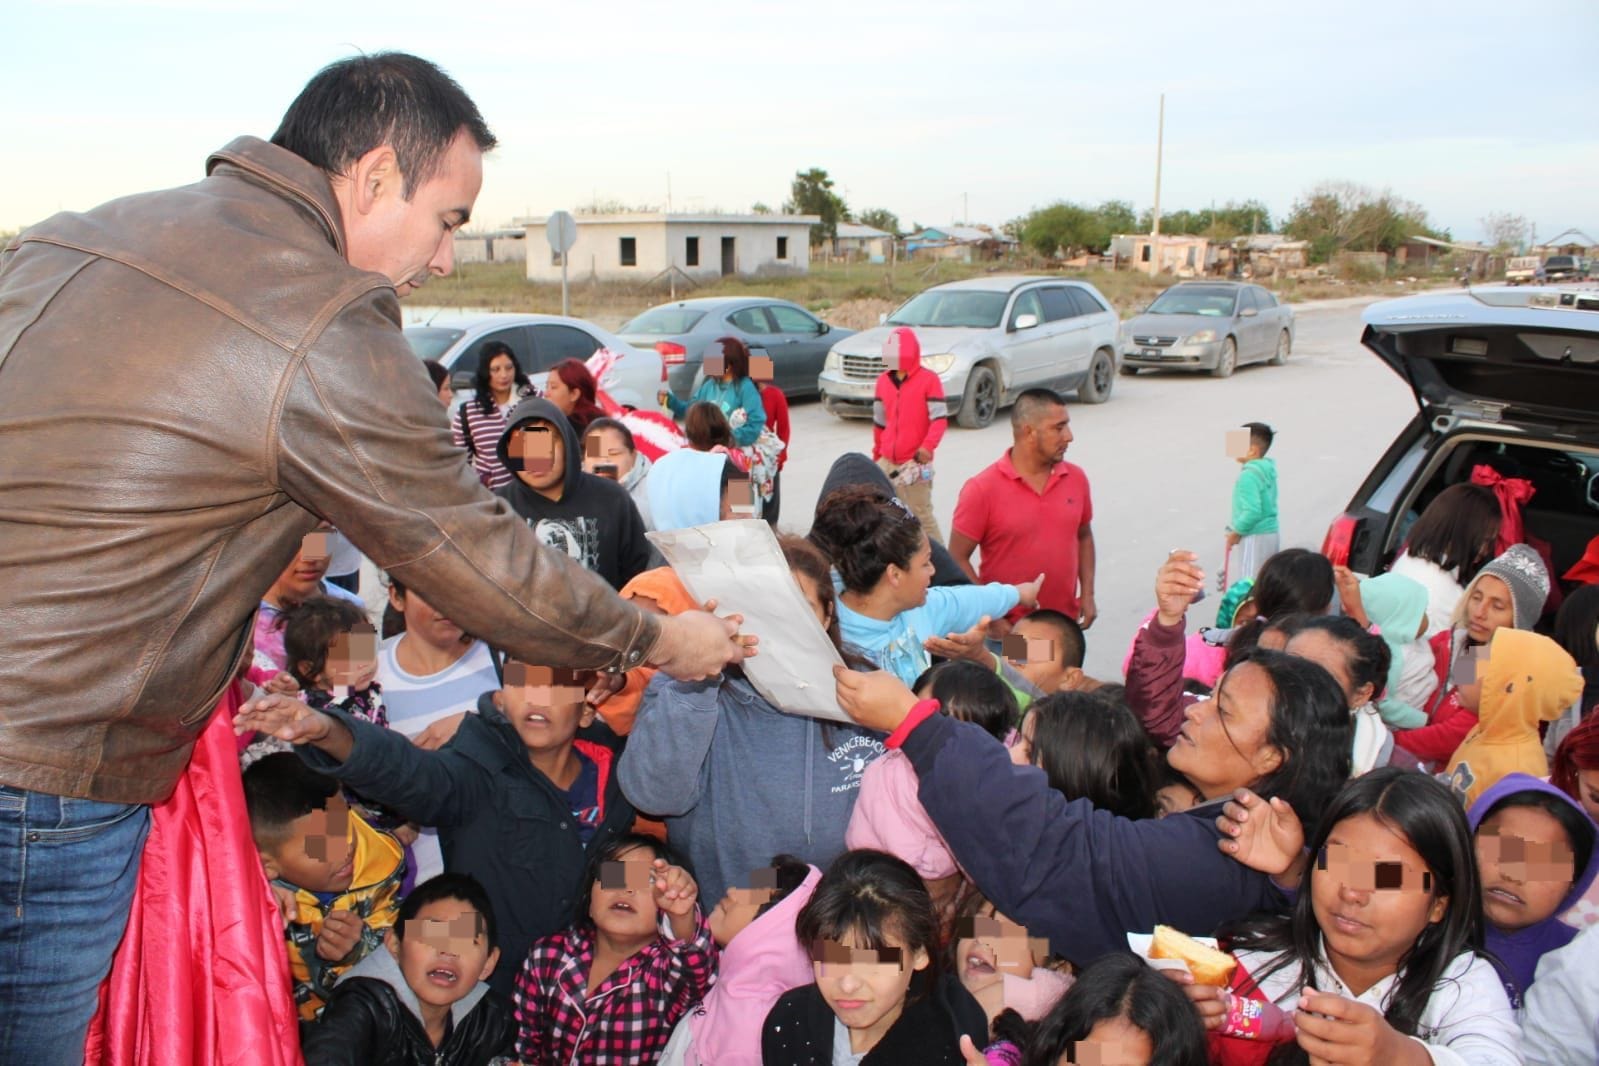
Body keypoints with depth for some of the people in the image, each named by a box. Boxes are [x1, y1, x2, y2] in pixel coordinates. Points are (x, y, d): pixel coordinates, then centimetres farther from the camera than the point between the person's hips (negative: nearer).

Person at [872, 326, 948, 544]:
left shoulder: (928, 379, -7)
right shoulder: (883, 380, 11)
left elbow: (940, 418, -11)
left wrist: (927, 446, -24)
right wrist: (877, 452, 24)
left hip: (915, 461, -6)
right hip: (887, 461, 6)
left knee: (921, 514, -3)